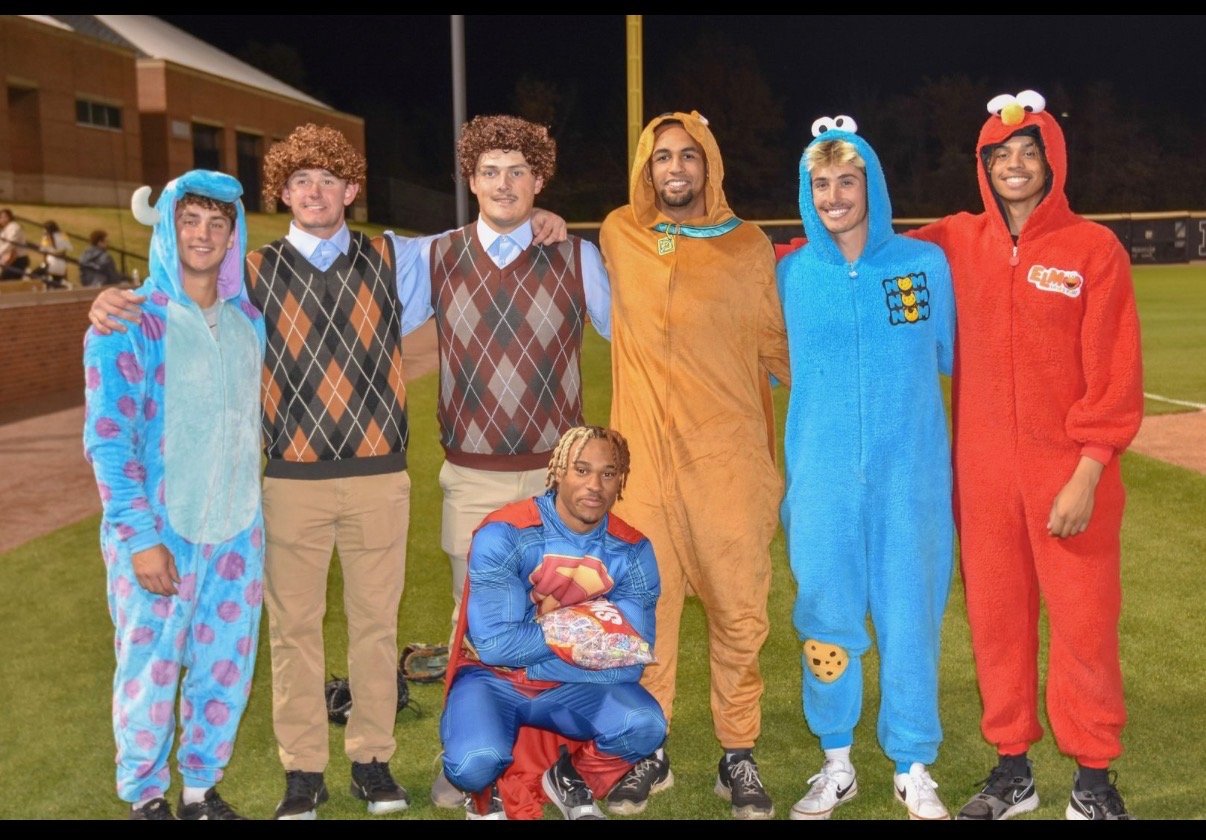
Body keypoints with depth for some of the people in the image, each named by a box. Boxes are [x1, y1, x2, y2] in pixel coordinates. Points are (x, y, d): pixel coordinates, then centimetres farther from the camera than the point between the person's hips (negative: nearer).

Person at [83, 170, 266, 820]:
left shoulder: (250, 321, 6)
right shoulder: (130, 321, -8)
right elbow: (108, 437, -11)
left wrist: (254, 510, 13)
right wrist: (139, 536, -16)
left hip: (237, 529, 4)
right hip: (157, 530, -4)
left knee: (225, 669, 10)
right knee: (151, 668, 4)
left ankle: (202, 786, 30)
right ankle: (144, 794, 26)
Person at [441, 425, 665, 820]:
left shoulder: (632, 551, -8)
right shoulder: (504, 534, -18)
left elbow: (628, 663, -14)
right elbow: (496, 643, -25)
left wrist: (555, 620, -18)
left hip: (572, 687, 3)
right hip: (493, 681, -3)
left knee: (644, 725, -26)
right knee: (474, 763, -33)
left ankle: (572, 779, 7)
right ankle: (489, 789, 7)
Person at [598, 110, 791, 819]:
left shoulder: (750, 247, 4)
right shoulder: (619, 237, 7)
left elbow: (778, 343, 10)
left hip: (731, 459, -1)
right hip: (646, 459, 1)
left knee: (739, 612, 3)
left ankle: (739, 755, 19)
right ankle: (648, 753, 21)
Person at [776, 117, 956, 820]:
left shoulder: (926, 263, 1)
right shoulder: (792, 274, 4)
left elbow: (954, 356, 9)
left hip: (909, 475, -1)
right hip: (822, 478, 1)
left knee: (911, 617, 6)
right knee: (826, 617, 8)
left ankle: (914, 769, 23)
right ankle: (837, 765, 26)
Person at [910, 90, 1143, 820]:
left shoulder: (1094, 249, -4)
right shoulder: (956, 242, 5)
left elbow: (1116, 375, -7)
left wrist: (1087, 473, -13)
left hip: (1069, 474, -3)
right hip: (984, 472, 3)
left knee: (1084, 624, 2)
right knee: (996, 620, 11)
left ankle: (1094, 780, 19)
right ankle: (1013, 770, 26)